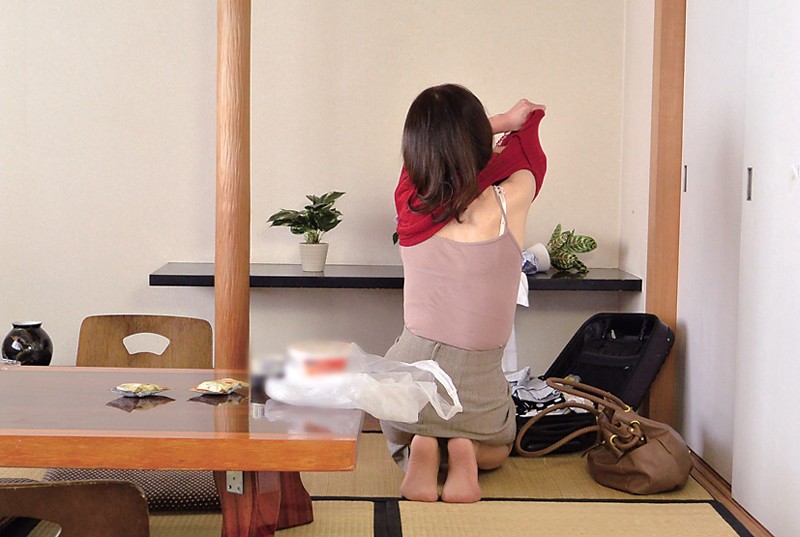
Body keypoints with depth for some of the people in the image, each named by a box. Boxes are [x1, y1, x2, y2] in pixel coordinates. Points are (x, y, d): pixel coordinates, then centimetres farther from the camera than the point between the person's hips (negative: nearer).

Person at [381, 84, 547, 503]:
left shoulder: (410, 202, -9)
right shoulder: (508, 203, -16)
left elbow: (436, 146, 14)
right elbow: (528, 156, 9)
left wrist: (503, 121, 20)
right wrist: (517, 123, 27)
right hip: (475, 386, -1)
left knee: (400, 439, 38)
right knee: (496, 450, 35)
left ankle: (419, 446, 4)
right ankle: (465, 449, 2)